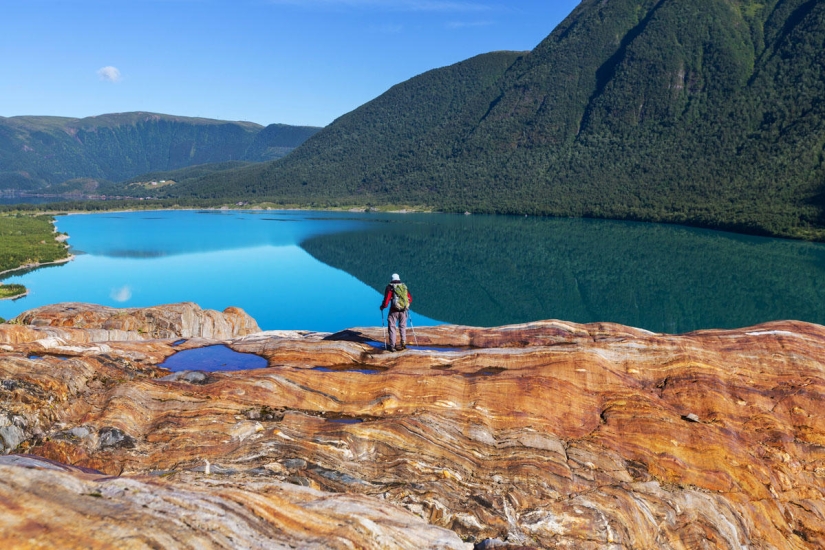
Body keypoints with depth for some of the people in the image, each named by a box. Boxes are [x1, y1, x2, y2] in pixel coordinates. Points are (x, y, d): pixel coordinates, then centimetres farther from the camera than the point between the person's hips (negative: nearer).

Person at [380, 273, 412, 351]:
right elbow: (410, 298, 14)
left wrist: (382, 306, 4)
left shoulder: (390, 287, -4)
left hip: (394, 310, -4)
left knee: (392, 327, 4)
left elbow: (386, 299, -12)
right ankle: (403, 343, 16)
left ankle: (392, 346, 0)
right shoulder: (404, 287, 10)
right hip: (404, 310, 4)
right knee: (403, 327, 18)